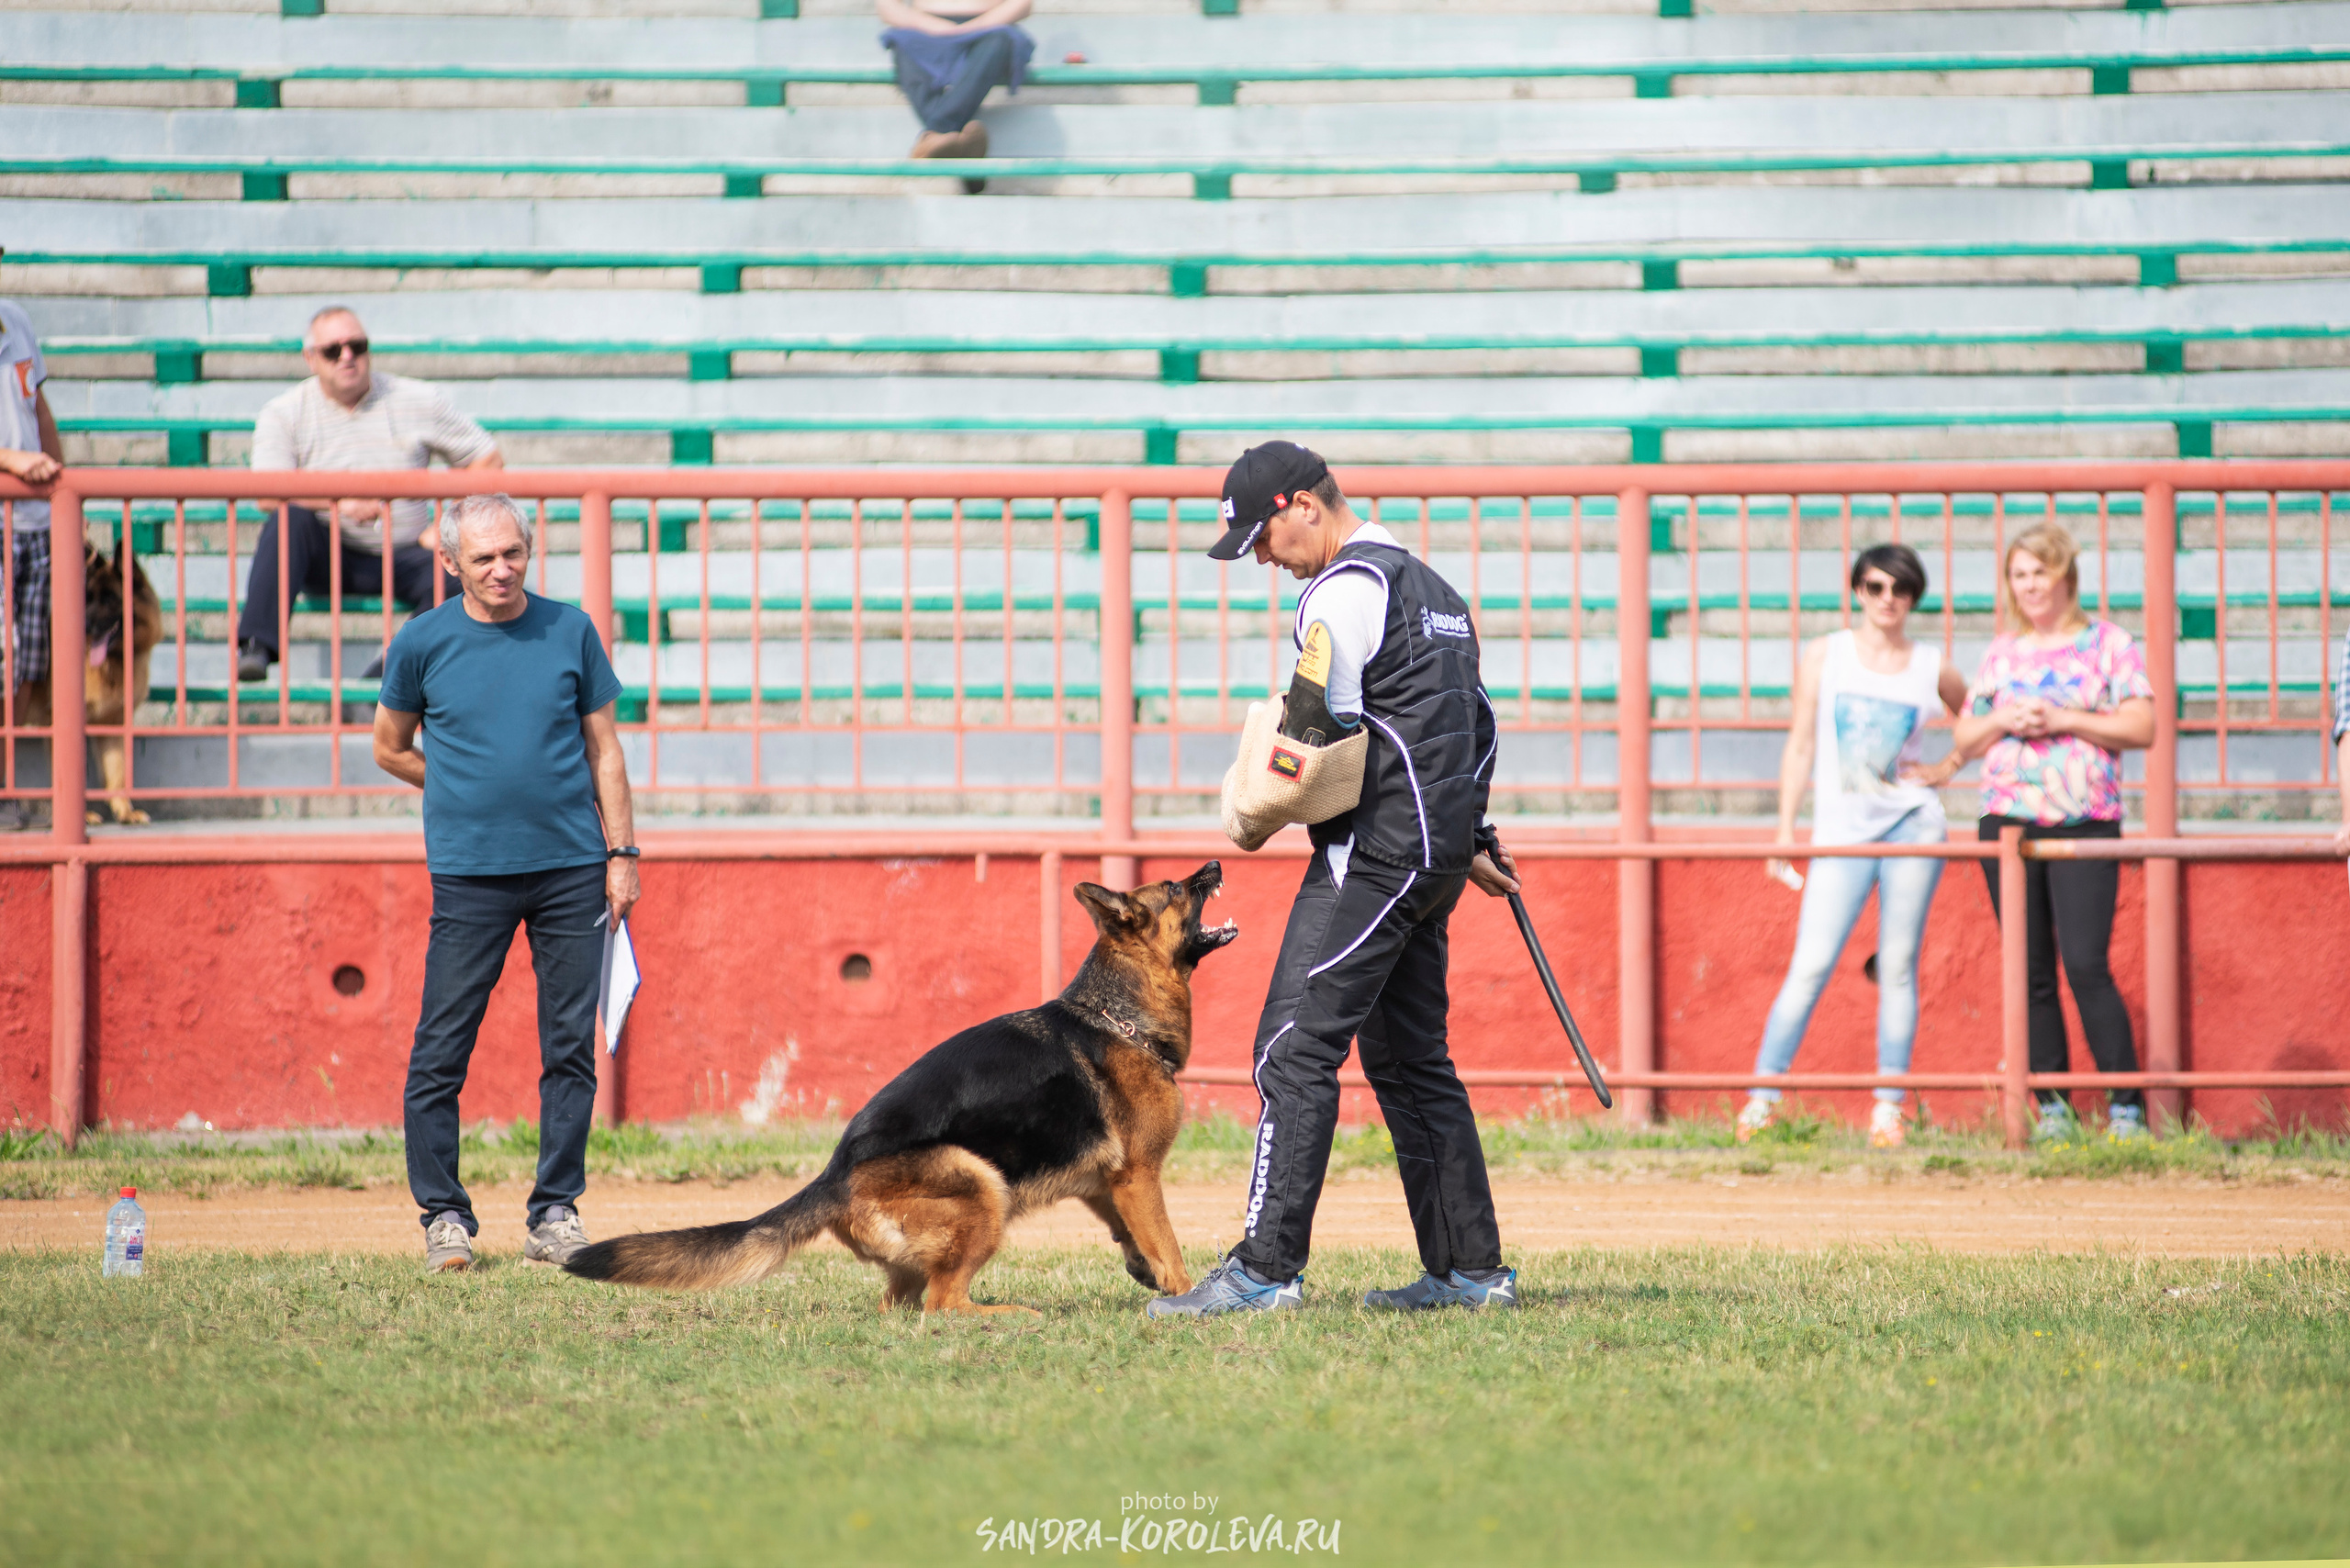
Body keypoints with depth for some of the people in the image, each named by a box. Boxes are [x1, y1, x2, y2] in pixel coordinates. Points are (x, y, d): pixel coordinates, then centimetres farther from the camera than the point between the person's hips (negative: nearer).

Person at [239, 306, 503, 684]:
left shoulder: (418, 401, 5)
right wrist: (340, 502, -32)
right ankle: (255, 647, -39)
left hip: (401, 556, 1)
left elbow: (488, 460, 8)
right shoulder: (284, 414, 1)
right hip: (327, 559, -1)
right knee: (291, 517, -33)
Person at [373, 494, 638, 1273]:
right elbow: (391, 749, 13)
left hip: (572, 867, 2)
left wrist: (621, 851, 5)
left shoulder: (571, 632, 5)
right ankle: (443, 1214, 6)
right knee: (441, 1052, -3)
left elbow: (602, 748, 10)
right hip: (470, 874, -1)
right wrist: (476, 795, 8)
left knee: (571, 1048, 3)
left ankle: (556, 1212, 11)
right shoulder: (422, 643, 1)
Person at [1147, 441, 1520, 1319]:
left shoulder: (1347, 588, -11)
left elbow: (1314, 726, -18)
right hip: (1437, 853, 10)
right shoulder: (1430, 586, 21)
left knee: (1296, 1048, -13)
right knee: (1411, 1062, 14)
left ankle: (1266, 1270, -19)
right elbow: (1475, 726, 25)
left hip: (1376, 849, -10)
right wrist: (1468, 841, 28)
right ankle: (1470, 1271, 13)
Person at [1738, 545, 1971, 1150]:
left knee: (1898, 965, -1)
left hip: (1913, 821, 1)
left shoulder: (1932, 669, 8)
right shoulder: (1825, 656, 7)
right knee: (1811, 965, -10)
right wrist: (1786, 829, 1)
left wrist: (1947, 769, 8)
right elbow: (1801, 745, 7)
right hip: (1843, 829, -1)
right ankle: (1762, 1098, -7)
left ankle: (1888, 1108, 3)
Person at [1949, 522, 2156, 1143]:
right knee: (2031, 973, 2)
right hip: (2007, 822, 4)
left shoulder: (2108, 644, 4)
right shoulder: (2002, 653, 16)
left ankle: (2126, 1107, -9)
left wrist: (2062, 719, -12)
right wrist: (2004, 722, -2)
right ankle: (2051, 1107, 8)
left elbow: (2142, 727, -4)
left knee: (2086, 965, -14)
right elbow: (1965, 740, 19)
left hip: (2085, 824, -4)